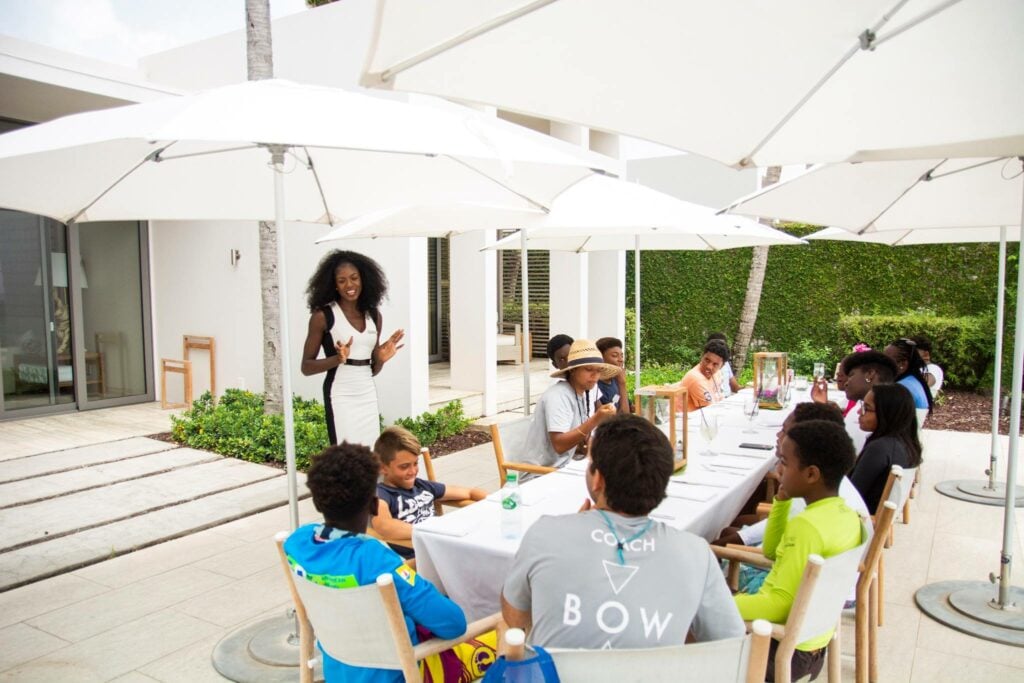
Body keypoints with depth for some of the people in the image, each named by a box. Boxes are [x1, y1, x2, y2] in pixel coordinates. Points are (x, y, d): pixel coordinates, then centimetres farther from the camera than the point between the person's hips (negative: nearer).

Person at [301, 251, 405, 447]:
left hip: (369, 395, 5)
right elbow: (306, 367, -2)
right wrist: (338, 359, -17)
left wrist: (381, 359, -3)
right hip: (341, 396, -5)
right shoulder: (323, 315, -4)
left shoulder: (373, 315, 11)